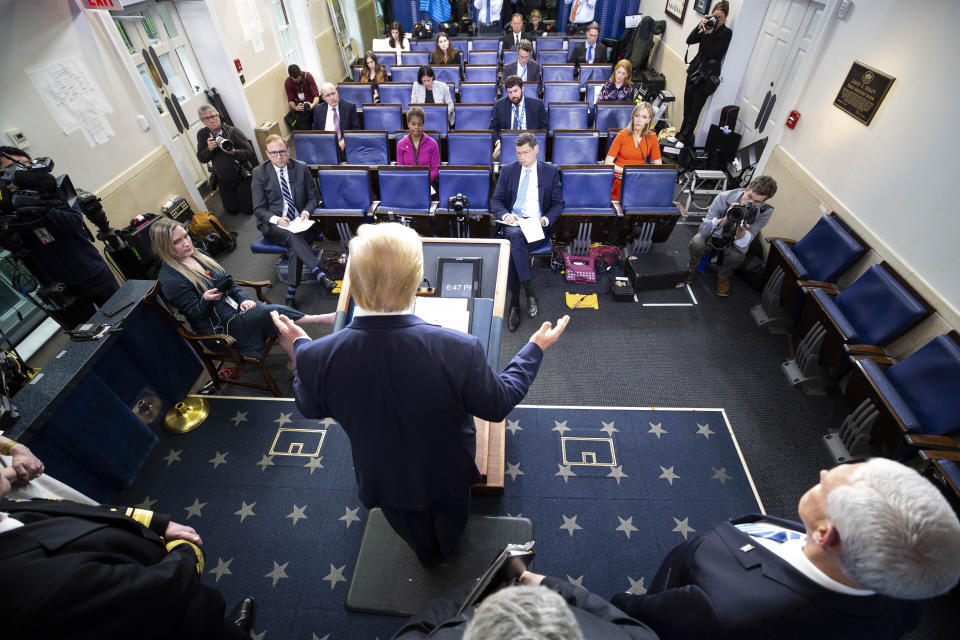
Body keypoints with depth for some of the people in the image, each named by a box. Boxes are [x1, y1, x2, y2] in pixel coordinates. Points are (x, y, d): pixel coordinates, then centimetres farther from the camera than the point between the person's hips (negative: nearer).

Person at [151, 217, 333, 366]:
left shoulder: (199, 255, 10)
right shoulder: (170, 279, -13)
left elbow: (228, 280, 14)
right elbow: (195, 314, -12)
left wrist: (243, 299, -3)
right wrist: (206, 300, -34)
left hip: (236, 305, 7)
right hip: (219, 326, -7)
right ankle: (319, 319, -16)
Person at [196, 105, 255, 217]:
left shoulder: (232, 131, -15)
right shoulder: (202, 134, -3)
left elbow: (250, 153, -18)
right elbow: (201, 159, -2)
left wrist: (233, 152, -35)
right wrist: (209, 149, -21)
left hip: (241, 177, -3)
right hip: (223, 181, 4)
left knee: (248, 210, -1)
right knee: (232, 211, 9)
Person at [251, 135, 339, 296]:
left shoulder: (301, 168, 4)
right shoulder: (259, 173, 0)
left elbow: (312, 196, 10)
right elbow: (259, 209, -1)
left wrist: (306, 212, -12)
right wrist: (276, 219, -23)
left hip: (298, 220, 1)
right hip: (273, 223, -1)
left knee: (296, 244, -31)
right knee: (293, 237, -34)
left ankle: (292, 289, -25)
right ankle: (320, 275, -43)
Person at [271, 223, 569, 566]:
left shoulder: (317, 356, -33)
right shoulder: (458, 350, -41)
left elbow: (310, 407, -9)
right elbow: (498, 404, -21)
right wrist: (535, 348, -6)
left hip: (382, 478, 1)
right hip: (448, 473, -1)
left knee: (415, 534, 37)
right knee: (450, 524, 38)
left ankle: (429, 556, 70)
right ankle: (446, 551, 71)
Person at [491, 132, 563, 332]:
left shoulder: (550, 172, 11)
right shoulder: (508, 170, 14)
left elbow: (558, 203, 11)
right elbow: (496, 200, 10)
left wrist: (545, 219, -10)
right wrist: (505, 215, -12)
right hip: (513, 222, 1)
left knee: (514, 246, -34)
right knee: (516, 236, -37)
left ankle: (515, 302, -29)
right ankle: (530, 293, -34)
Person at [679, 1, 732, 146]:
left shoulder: (726, 33, -6)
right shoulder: (708, 28, 10)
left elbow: (712, 53, -16)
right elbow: (689, 40, 1)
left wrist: (708, 34, -17)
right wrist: (700, 26, -9)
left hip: (707, 77, -6)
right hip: (695, 71, 6)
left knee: (694, 111, -4)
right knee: (687, 108, 10)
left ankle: (685, 138, 5)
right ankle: (683, 134, 24)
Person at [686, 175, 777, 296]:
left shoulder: (765, 212, -21)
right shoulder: (724, 197, -25)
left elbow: (743, 245, -27)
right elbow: (705, 228, -28)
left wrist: (741, 229, -50)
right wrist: (725, 220, -47)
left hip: (732, 241, 1)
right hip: (713, 235, -1)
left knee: (737, 255, -35)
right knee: (696, 244, -34)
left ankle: (723, 276, 1)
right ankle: (694, 266, 3)